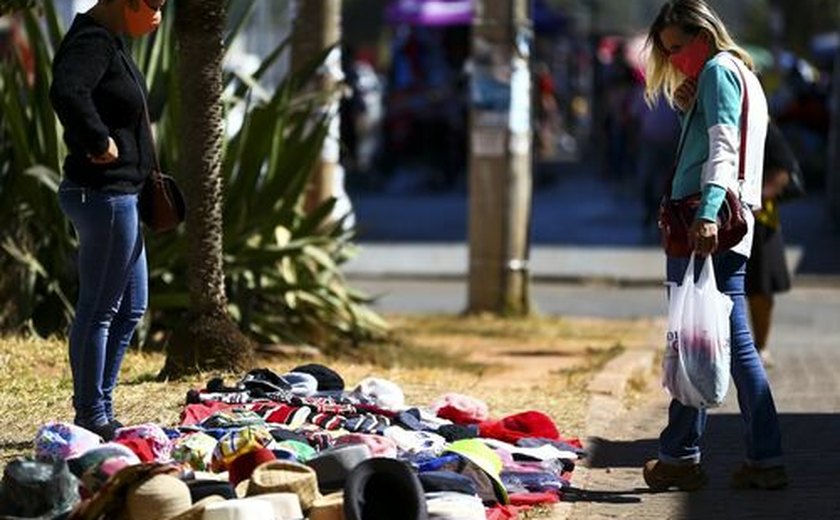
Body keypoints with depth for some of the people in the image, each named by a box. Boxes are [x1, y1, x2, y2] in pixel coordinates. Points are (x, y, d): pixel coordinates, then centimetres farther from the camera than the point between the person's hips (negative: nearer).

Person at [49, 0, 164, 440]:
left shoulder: (109, 42, 14)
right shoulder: (92, 43, -18)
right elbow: (66, 93, -39)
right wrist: (100, 143, -25)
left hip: (119, 194, 11)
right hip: (103, 194, -11)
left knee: (131, 307, 17)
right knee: (100, 309, -2)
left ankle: (100, 410, 24)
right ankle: (92, 418, 6)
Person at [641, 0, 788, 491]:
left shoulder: (718, 70, -4)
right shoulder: (745, 75, 26)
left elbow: (722, 150, -19)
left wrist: (707, 214, -28)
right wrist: (689, 109, 13)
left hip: (706, 227, -10)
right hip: (735, 228, 10)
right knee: (736, 343, 7)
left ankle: (680, 457, -2)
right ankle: (766, 459, 3)